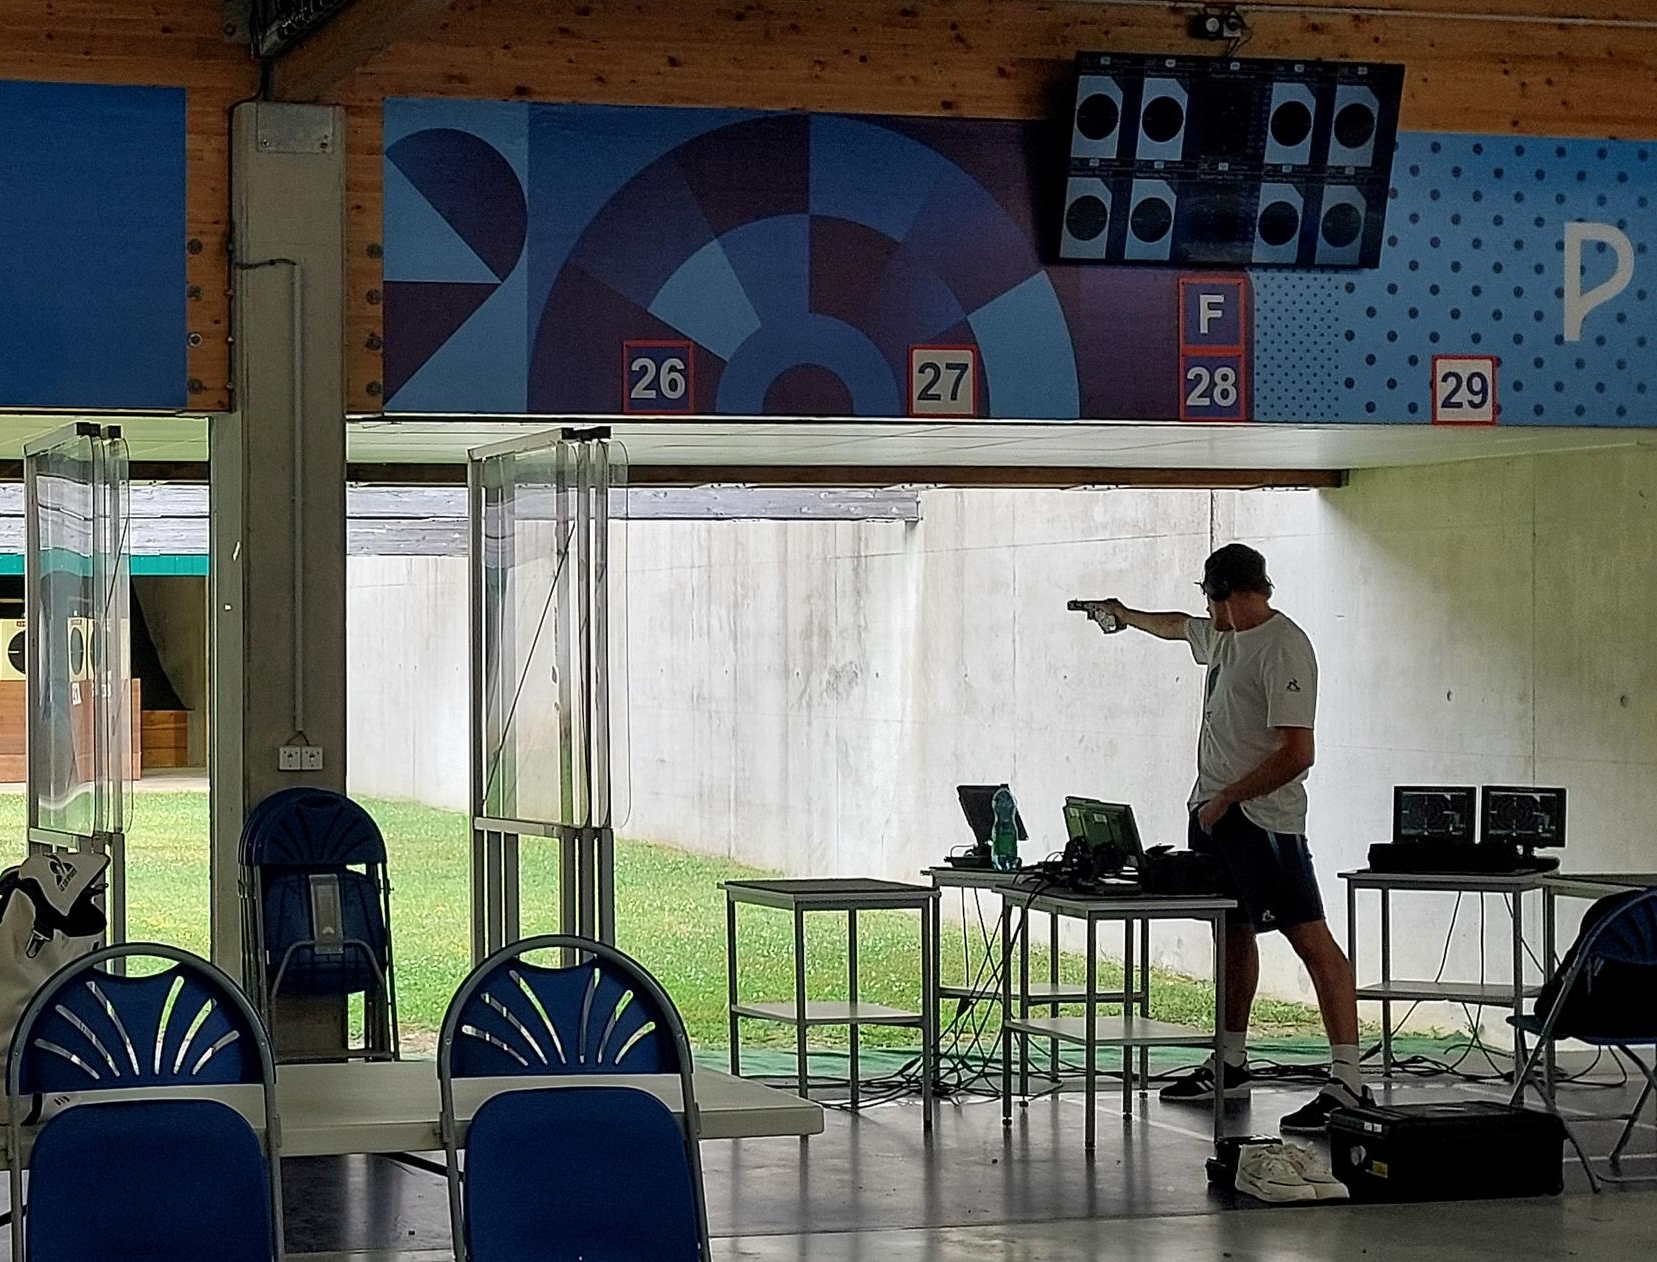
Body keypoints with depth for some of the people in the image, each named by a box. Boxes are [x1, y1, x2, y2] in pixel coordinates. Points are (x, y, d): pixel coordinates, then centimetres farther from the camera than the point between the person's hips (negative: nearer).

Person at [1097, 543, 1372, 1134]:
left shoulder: (1283, 648, -16)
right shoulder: (1223, 637, 14)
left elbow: (1297, 754, -22)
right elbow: (1177, 626, 40)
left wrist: (1225, 800, -18)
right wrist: (1124, 615, 55)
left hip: (1261, 816, -10)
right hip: (1213, 811, 10)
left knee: (1310, 938, -14)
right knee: (1234, 934, 16)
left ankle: (1347, 1082, -20)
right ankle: (1230, 1067, 24)